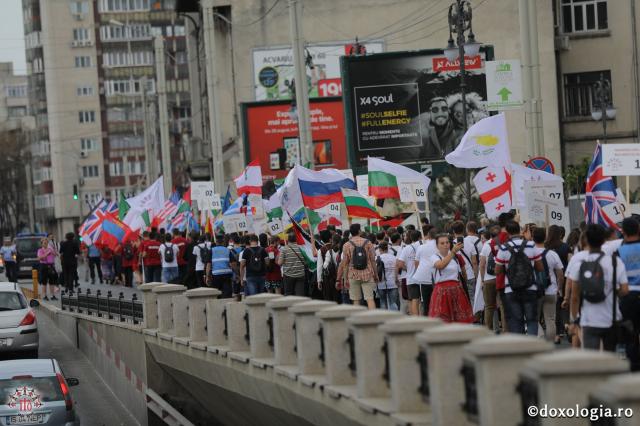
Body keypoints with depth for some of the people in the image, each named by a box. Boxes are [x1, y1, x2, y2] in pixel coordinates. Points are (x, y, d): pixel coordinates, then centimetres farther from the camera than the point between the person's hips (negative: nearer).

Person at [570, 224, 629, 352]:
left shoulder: (579, 264, -4)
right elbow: (624, 290, -10)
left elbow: (575, 296, -2)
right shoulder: (616, 262, -5)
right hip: (611, 320, 1)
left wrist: (574, 318, 10)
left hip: (589, 321, -1)